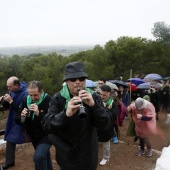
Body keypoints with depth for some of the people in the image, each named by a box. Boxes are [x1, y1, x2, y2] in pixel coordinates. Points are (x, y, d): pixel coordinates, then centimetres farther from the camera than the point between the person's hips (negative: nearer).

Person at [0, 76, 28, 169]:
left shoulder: (25, 93, -25)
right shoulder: (12, 91, -1)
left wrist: (11, 101, -32)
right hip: (13, 120, 7)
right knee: (10, 139, 9)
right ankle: (9, 161, 22)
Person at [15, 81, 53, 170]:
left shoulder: (49, 101, -22)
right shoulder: (26, 100, -2)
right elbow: (17, 120, 2)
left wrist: (39, 114, -36)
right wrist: (22, 117, -20)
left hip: (46, 135, -6)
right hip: (34, 136, 7)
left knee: (39, 157, -25)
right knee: (44, 157, 23)